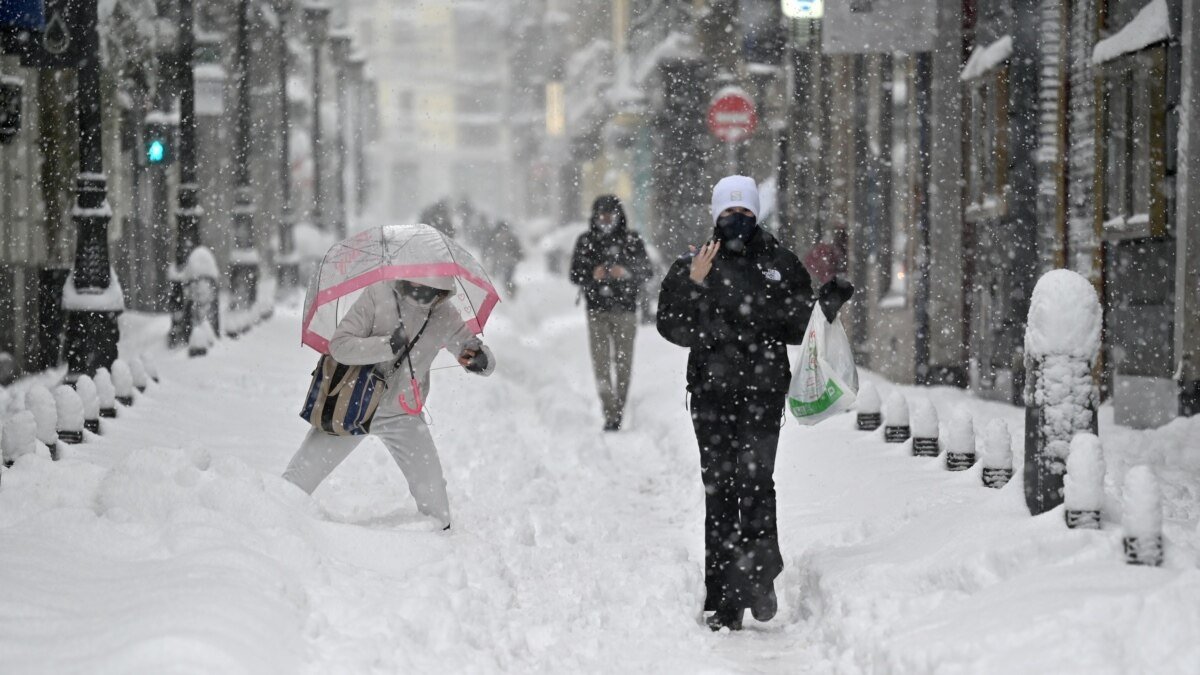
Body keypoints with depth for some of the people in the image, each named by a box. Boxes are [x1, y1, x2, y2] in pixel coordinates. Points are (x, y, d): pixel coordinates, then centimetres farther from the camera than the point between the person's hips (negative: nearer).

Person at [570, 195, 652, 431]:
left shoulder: (632, 240, 4)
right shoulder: (585, 241, 6)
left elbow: (645, 271, 0)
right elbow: (575, 274, 4)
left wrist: (626, 272, -19)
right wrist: (593, 275, -17)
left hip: (625, 309, 0)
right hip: (597, 310, 0)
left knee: (623, 362, 1)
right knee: (601, 363, -8)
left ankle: (618, 411, 11)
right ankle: (610, 415, -10)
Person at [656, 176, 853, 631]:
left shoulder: (780, 264, 10)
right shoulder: (692, 267, 8)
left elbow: (797, 329, 13)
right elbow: (672, 327, -1)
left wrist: (829, 303, -2)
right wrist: (693, 285, -13)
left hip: (764, 389, -1)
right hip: (711, 392, 1)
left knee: (755, 478, -18)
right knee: (719, 490, 3)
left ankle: (760, 575, -14)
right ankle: (723, 601, 7)